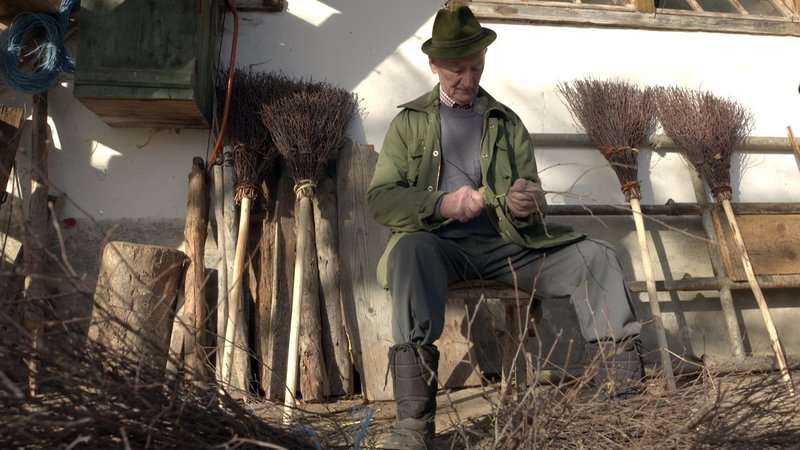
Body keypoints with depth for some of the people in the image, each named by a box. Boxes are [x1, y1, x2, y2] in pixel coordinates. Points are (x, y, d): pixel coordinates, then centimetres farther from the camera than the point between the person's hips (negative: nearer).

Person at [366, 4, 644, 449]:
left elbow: (533, 205, 15)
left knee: (596, 256, -16)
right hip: (440, 242, -2)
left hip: (505, 243, 3)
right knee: (411, 248, -36)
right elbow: (380, 197, 2)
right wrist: (441, 204, -16)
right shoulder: (410, 121, 13)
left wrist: (526, 206, -11)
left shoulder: (508, 122, 18)